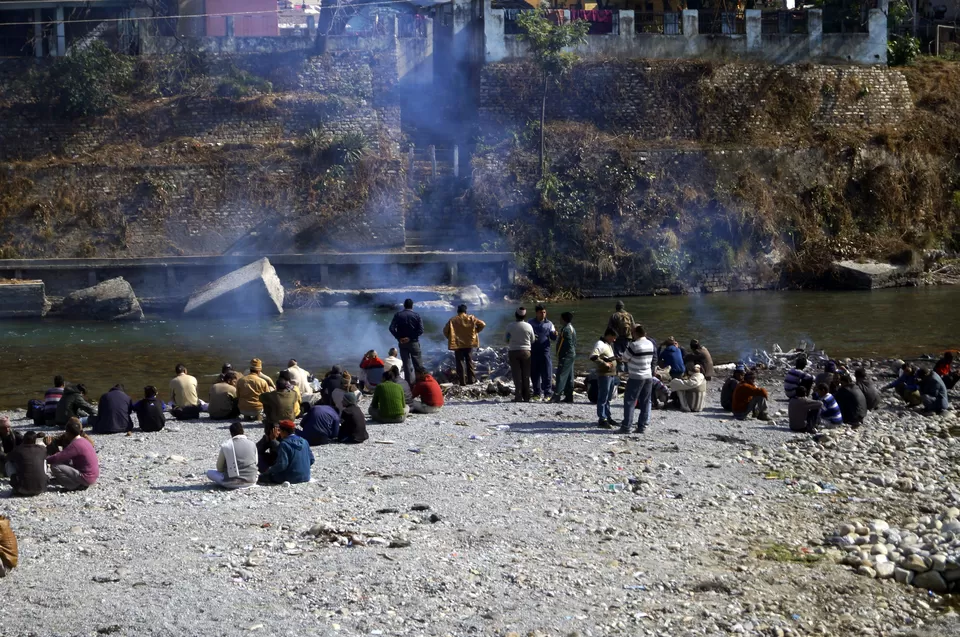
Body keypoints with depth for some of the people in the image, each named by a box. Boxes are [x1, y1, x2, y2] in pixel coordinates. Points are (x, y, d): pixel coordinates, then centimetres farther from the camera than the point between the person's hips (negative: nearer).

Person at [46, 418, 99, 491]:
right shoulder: (84, 440, 9)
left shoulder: (75, 444, -19)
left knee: (55, 466, -12)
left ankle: (76, 486, -9)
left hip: (86, 479, -9)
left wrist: (45, 459, -4)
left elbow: (58, 458, -21)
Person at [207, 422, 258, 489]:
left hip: (232, 483, -2)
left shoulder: (225, 446, -7)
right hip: (250, 482, 2)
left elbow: (219, 468, 3)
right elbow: (255, 463, 12)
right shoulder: (252, 444, 0)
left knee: (209, 473, 16)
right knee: (257, 472, 36)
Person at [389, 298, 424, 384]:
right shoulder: (416, 315, -3)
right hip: (414, 342, -1)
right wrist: (410, 337, -10)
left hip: (402, 343, 1)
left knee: (406, 364, 5)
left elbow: (392, 328, -9)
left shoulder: (398, 315, 0)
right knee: (418, 363, 5)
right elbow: (421, 330, -11)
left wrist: (399, 337, -7)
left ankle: (410, 383, 3)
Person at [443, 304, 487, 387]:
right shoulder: (471, 318, -1)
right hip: (469, 343, 1)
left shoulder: (453, 320, -3)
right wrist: (475, 331, 8)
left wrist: (450, 337, 9)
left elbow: (445, 330, -5)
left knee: (460, 362, 2)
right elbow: (482, 324, -4)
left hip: (457, 344, -1)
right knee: (469, 361, 14)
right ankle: (471, 379, 12)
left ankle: (462, 381, -3)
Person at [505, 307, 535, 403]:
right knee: (526, 376, 9)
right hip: (526, 352, 1)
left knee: (517, 375, 3)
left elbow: (507, 340, -2)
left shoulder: (510, 326, -9)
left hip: (513, 352, -1)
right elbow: (532, 341, 1)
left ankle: (518, 397, -3)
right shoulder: (528, 326, -7)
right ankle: (526, 397, 11)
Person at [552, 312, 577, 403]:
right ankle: (569, 397, 13)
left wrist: (561, 356, -20)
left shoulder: (566, 329, -15)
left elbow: (568, 344, -21)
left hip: (566, 356, -10)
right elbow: (574, 343, 20)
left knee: (561, 375, -13)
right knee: (569, 377, 11)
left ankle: (556, 396, -18)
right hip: (572, 355, 10)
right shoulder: (572, 328, 17)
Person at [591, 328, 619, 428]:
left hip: (612, 374, 10)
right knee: (603, 398, -7)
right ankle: (602, 419, -6)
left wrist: (616, 358, 14)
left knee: (608, 398, 17)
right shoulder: (600, 344, -13)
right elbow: (593, 356, -27)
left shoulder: (609, 345, 18)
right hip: (604, 375, -10)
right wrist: (604, 363, -22)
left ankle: (608, 417, 26)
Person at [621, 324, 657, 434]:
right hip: (648, 377, 6)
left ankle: (626, 426, -4)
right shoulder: (651, 344, 4)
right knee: (645, 402, 9)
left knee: (630, 401, -1)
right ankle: (642, 426, 10)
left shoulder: (634, 345, -16)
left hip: (635, 377, -6)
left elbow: (625, 358, -5)